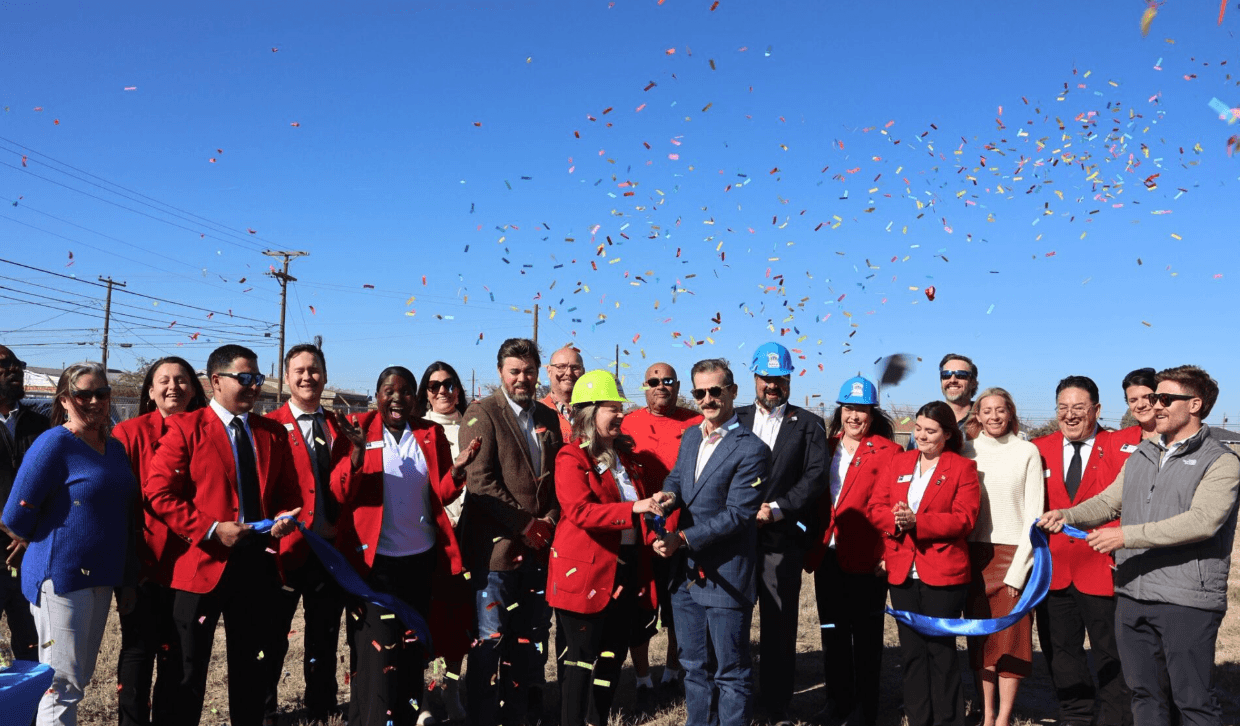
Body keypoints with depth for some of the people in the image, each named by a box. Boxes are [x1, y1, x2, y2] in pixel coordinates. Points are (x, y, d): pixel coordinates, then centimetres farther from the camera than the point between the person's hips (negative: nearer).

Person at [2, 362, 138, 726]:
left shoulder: (115, 448, 9)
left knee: (81, 676, 16)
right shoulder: (54, 443, -12)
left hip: (100, 578, 7)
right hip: (60, 577, -7)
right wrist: (38, 544, 5)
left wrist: (128, 579, 14)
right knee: (63, 682, -1)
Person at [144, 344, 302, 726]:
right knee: (190, 668, 10)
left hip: (258, 562, 4)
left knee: (252, 667, 15)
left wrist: (285, 516, -8)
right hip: (203, 562, -4)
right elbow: (159, 491, -11)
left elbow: (288, 491, 14)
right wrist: (210, 530, -18)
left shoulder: (273, 432, 9)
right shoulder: (186, 428, -5)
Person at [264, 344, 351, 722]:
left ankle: (321, 709, 27)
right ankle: (263, 709, 25)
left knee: (325, 638, 14)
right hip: (287, 548, -4)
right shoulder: (269, 426, -3)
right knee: (272, 637, 8)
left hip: (332, 549, 4)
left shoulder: (341, 428, 10)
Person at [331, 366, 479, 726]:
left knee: (412, 648, 15)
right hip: (374, 559, -3)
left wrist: (457, 469, -18)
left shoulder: (431, 435, 3)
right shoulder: (359, 429, -4)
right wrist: (358, 451, -26)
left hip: (420, 558, 3)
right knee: (377, 651, -2)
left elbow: (440, 495, 2)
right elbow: (341, 495, -11)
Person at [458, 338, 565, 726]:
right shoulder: (482, 413, -5)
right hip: (496, 545, -6)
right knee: (490, 639, 0)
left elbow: (558, 479, 14)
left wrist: (548, 523, -3)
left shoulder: (548, 418, 13)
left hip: (538, 546, 6)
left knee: (530, 636, 13)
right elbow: (480, 480, -14)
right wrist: (525, 525, -14)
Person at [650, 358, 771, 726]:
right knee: (694, 666, 19)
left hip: (726, 578, -7)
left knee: (730, 671, 6)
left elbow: (737, 514, -18)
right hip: (686, 573, 7)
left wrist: (683, 538, -19)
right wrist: (668, 495, -16)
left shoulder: (751, 449, -13)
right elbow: (675, 478, 9)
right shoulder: (690, 437, 11)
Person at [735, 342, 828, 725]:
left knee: (779, 626, 3)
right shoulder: (735, 419, 12)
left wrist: (775, 509, -12)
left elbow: (815, 476, -3)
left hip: (782, 538, -1)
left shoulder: (808, 425, 7)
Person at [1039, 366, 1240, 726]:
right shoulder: (1141, 455, 16)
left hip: (1187, 600, -6)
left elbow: (1202, 521, -20)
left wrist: (1127, 536, -23)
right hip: (1132, 594, 6)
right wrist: (1068, 515, -5)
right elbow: (1109, 501, 15)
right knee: (1143, 693, 15)